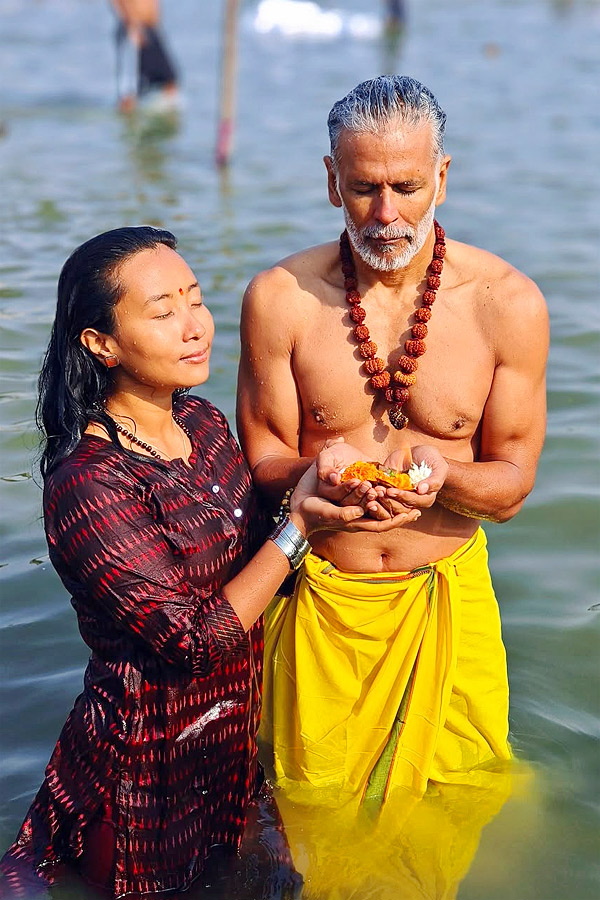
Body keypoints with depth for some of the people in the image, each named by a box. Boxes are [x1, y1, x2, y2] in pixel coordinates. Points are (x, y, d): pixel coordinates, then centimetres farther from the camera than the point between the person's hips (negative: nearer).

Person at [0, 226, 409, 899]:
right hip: (149, 769, -7)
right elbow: (196, 643, -25)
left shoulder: (204, 422, -2)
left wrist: (317, 490, -10)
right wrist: (299, 524, -26)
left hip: (235, 740, 7)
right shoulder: (88, 485, -27)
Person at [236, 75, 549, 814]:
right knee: (312, 803, 17)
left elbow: (512, 482, -5)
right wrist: (315, 474, -28)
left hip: (446, 597, 1)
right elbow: (261, 460, -4)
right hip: (319, 598, 0)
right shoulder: (279, 299, -11)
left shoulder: (507, 303, -11)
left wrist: (440, 475, -28)